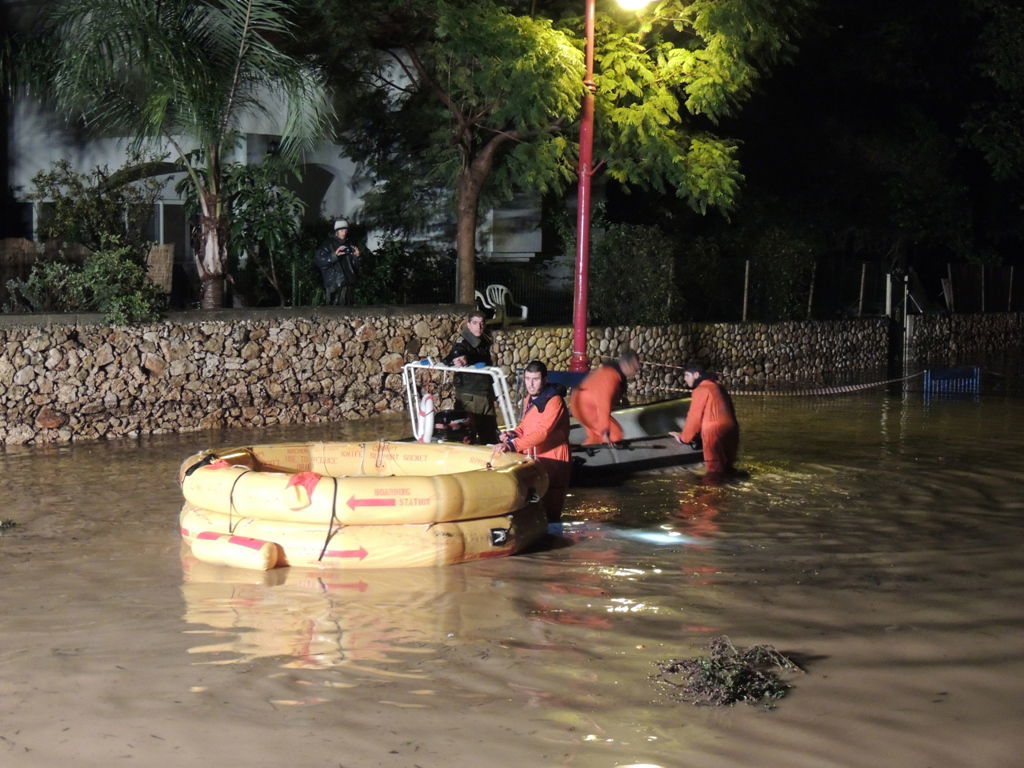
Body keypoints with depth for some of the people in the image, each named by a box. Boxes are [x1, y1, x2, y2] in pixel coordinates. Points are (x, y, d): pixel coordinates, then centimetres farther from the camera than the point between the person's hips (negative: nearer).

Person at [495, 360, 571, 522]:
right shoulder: (529, 399, 11)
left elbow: (542, 432, -28)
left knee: (549, 514, -9)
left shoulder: (554, 401, -17)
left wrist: (513, 445, -37)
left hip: (553, 460, -8)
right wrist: (512, 434, -1)